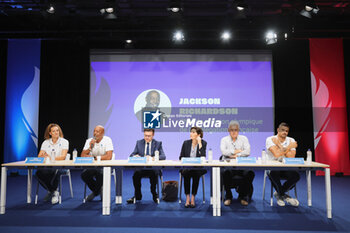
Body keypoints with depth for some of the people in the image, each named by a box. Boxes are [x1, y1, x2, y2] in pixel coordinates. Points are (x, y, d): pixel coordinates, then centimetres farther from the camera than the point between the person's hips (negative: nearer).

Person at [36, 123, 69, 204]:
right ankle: (53, 191, -5)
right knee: (38, 173, -29)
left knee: (55, 172, -38)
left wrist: (51, 158, -20)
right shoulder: (45, 143, 14)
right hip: (47, 166, 4)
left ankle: (52, 191, -8)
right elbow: (39, 156, 6)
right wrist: (44, 156, -17)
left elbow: (63, 157, -9)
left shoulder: (64, 142, 3)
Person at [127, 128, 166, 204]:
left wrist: (152, 158, -25)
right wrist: (134, 156, -18)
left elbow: (163, 156, -6)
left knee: (154, 174, -34)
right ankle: (137, 195, -4)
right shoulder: (139, 142, 12)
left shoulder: (158, 143, 6)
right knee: (136, 174, -29)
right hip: (141, 167, 2)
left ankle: (154, 194, -6)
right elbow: (132, 155, 8)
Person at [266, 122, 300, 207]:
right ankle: (283, 195, -4)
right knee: (273, 174, -36)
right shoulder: (270, 139, -6)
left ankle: (279, 194, 1)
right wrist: (289, 147, -12)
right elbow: (277, 154, -22)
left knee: (296, 176, -26)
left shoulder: (291, 140, 4)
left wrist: (279, 145, -14)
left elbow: (291, 157, -11)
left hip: (286, 168, 3)